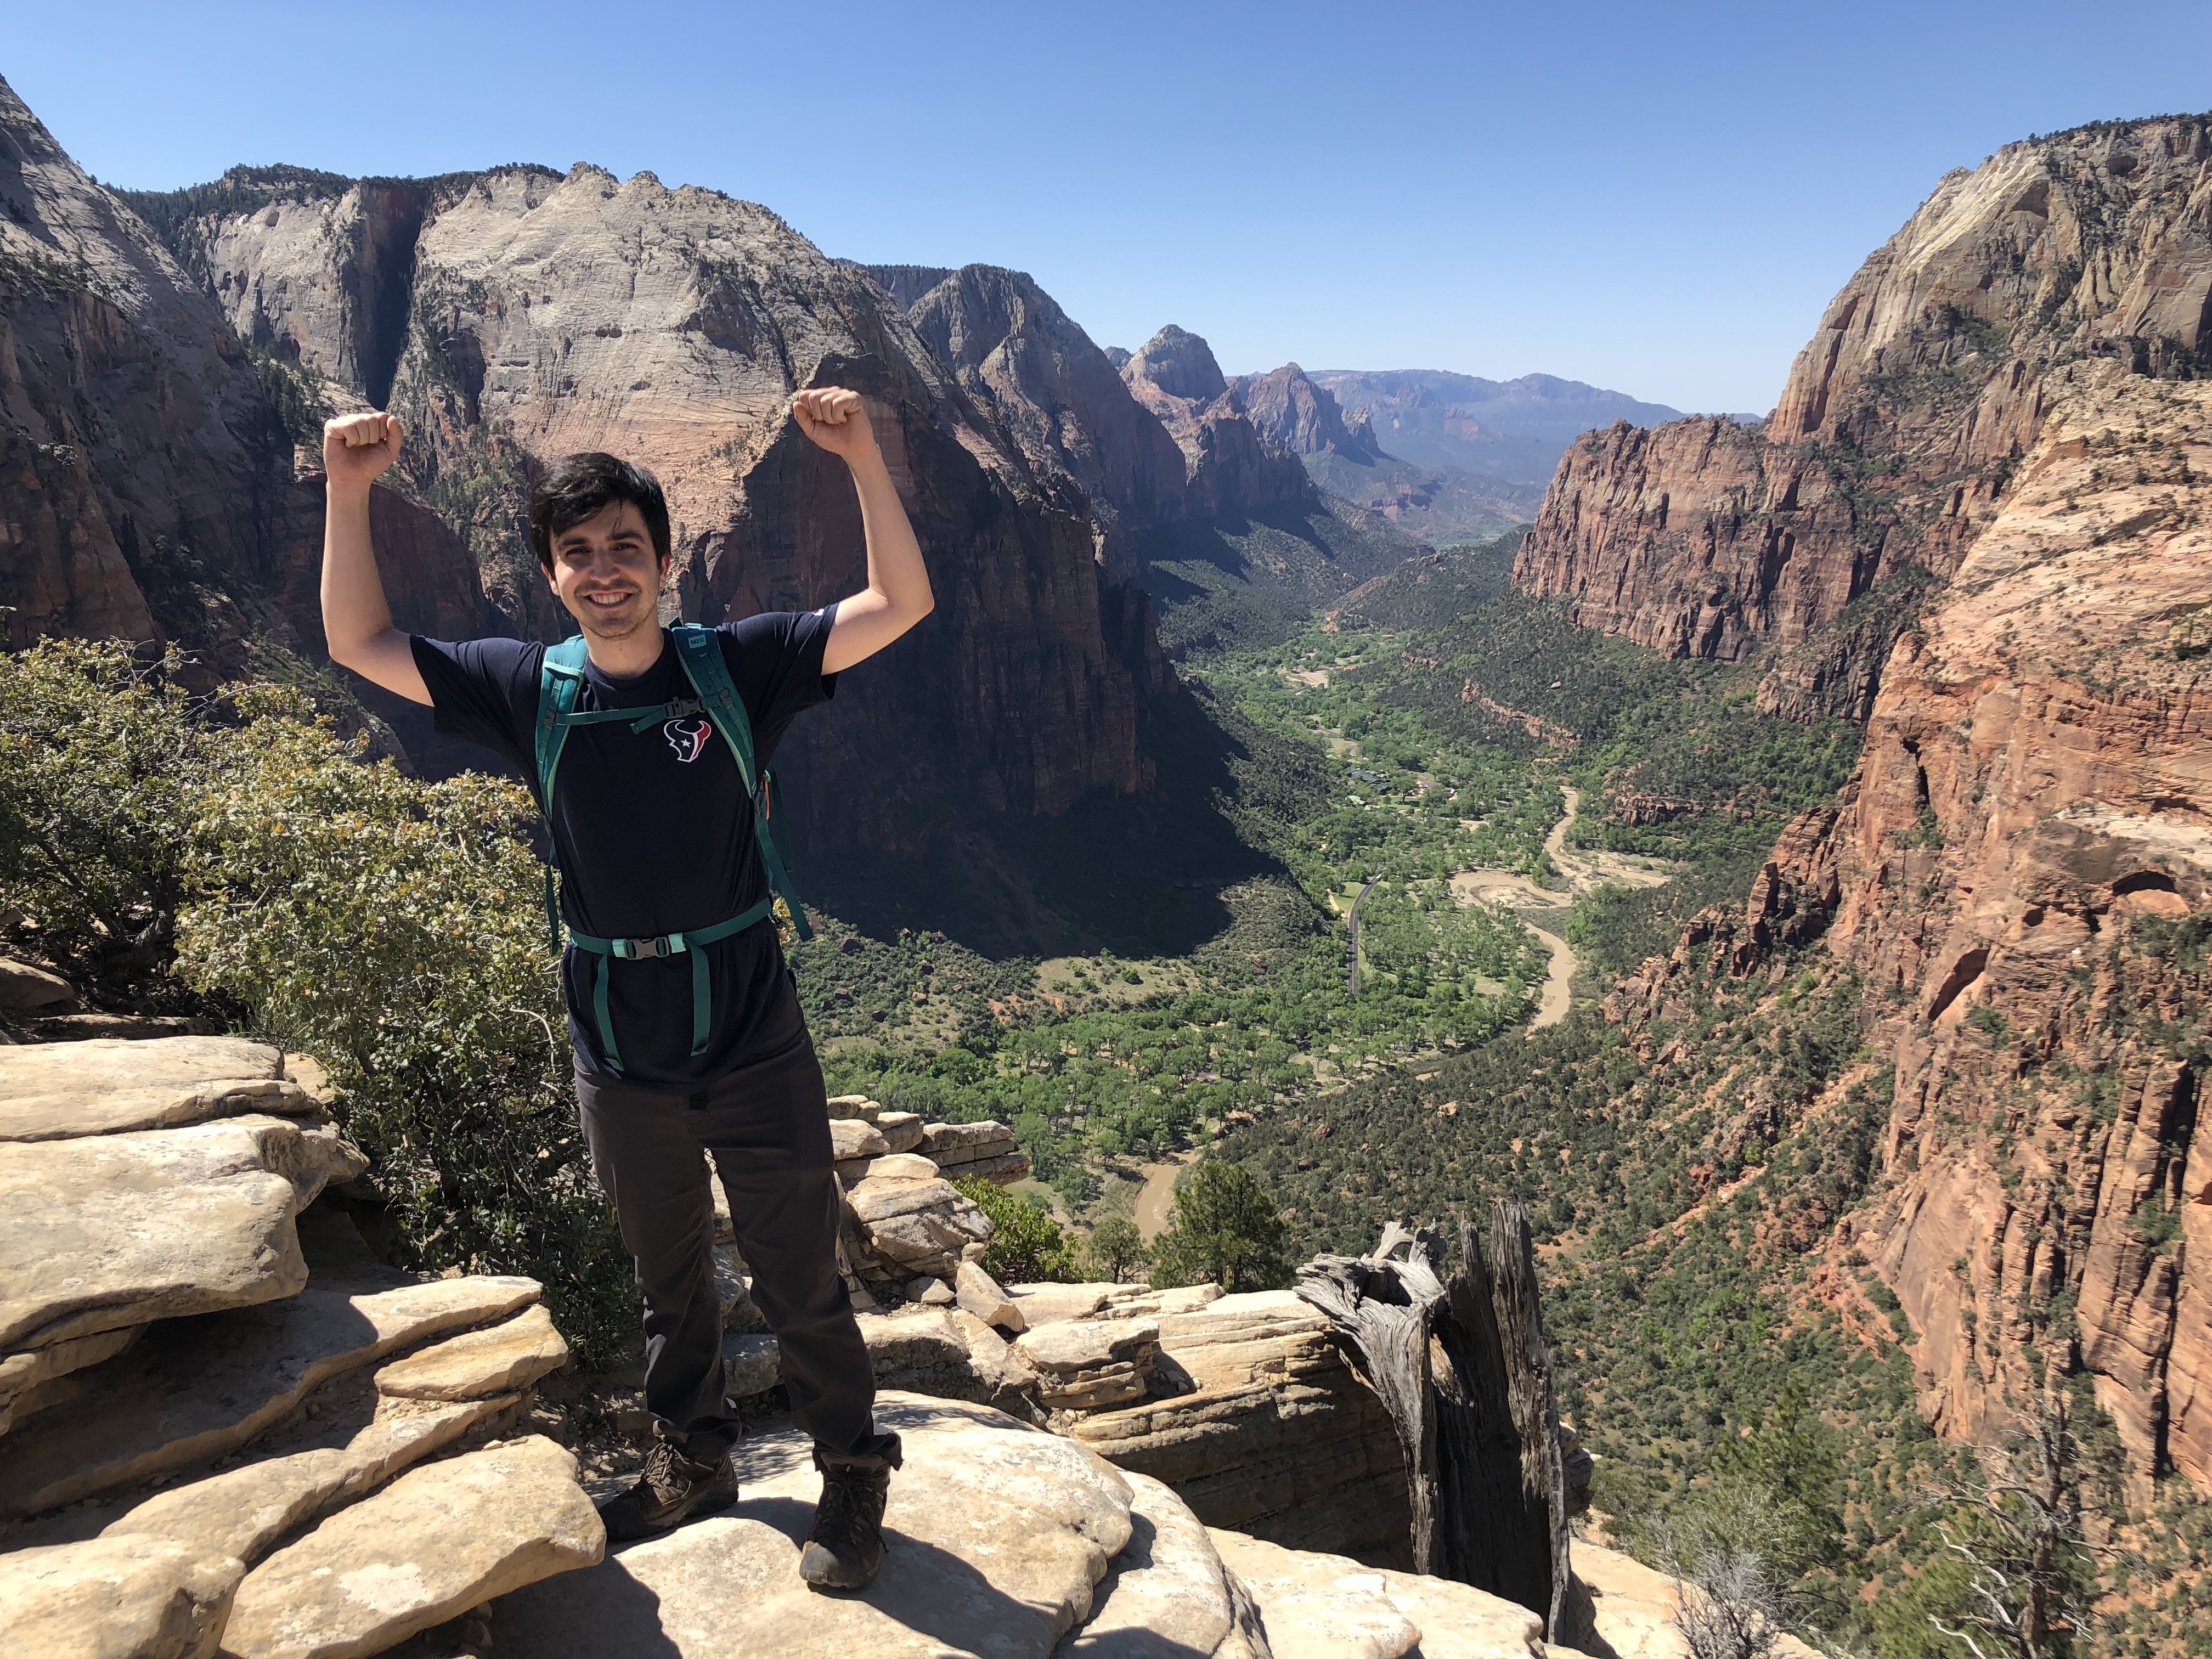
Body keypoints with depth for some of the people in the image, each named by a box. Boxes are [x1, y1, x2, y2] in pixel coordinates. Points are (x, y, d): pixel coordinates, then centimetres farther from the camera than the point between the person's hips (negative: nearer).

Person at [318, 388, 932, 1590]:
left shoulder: (733, 666, -10)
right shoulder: (531, 689, -3)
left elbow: (901, 604, -17)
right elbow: (359, 645, 1)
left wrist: (862, 458, -26)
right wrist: (348, 492, -9)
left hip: (754, 1036, -2)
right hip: (618, 1051, 3)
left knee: (799, 1278, 11)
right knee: (669, 1278, 23)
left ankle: (854, 1475, 33)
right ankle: (692, 1463, 45)